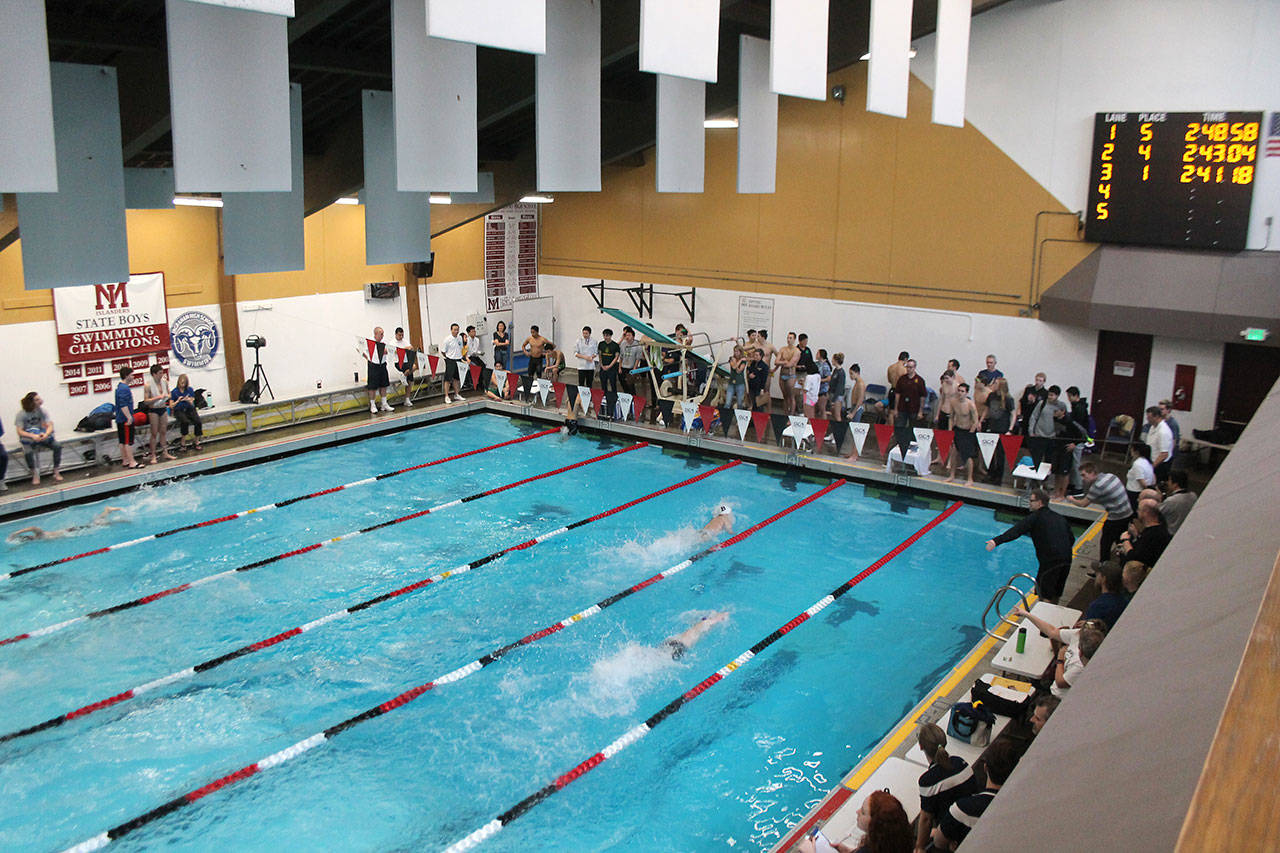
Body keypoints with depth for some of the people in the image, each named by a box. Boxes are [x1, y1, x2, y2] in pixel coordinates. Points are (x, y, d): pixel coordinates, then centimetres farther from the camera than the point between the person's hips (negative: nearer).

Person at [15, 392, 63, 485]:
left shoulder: (41, 411, -6)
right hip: (27, 437, -3)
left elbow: (50, 426, -12)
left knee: (57, 446, -20)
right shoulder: (22, 414, -14)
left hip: (41, 435, 3)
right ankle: (35, 475, -15)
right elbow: (20, 431, -18)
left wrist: (46, 434, -35)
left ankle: (56, 472, -9)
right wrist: (33, 436, -36)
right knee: (28, 452, -33)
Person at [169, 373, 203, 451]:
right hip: (179, 411, -2)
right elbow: (171, 405, -1)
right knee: (185, 422, -35)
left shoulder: (190, 390, 6)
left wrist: (188, 400, -18)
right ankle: (183, 442, -19)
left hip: (190, 410, 3)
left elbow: (192, 404, 4)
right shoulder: (174, 392, 0)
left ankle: (196, 442, -10)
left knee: (198, 422, -25)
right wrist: (178, 401, -18)